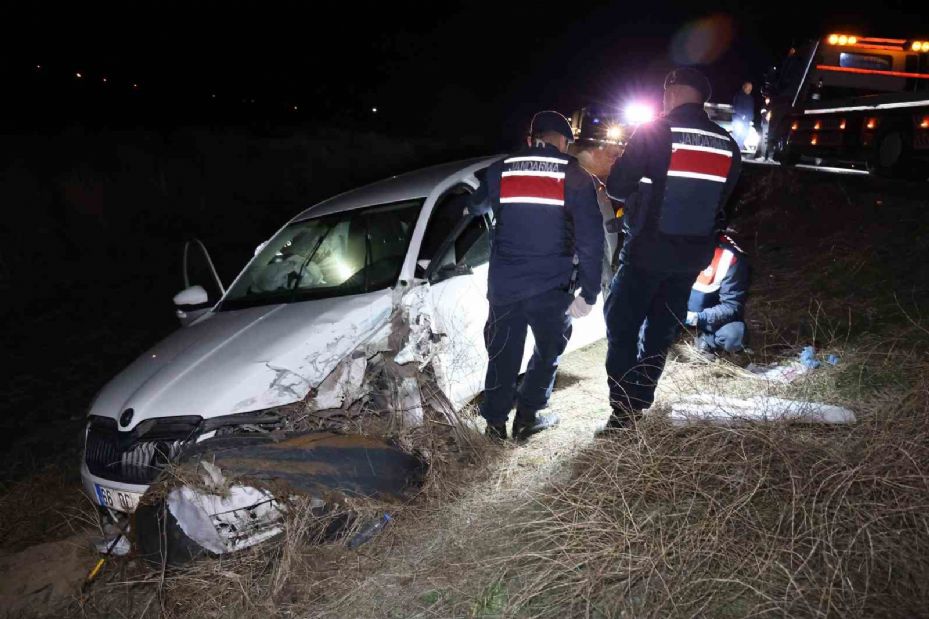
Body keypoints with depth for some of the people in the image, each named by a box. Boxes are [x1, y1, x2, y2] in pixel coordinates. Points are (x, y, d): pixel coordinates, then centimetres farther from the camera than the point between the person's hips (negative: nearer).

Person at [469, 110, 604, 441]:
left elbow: (475, 207, 27)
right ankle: (527, 417, 21)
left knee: (503, 354, 15)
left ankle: (495, 422, 22)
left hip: (504, 285, 3)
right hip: (552, 287, -2)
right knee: (548, 351, 18)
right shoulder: (575, 177, -1)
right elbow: (591, 239, -7)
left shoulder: (499, 171, 7)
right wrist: (589, 293, -2)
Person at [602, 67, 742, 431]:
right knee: (661, 329, 17)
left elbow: (616, 187, -10)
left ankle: (623, 408, 1)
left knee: (622, 323, 6)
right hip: (694, 255, 5)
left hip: (647, 251, -5)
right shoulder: (728, 146, 5)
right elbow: (721, 200, 14)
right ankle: (641, 401, 25)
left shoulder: (652, 133, -11)